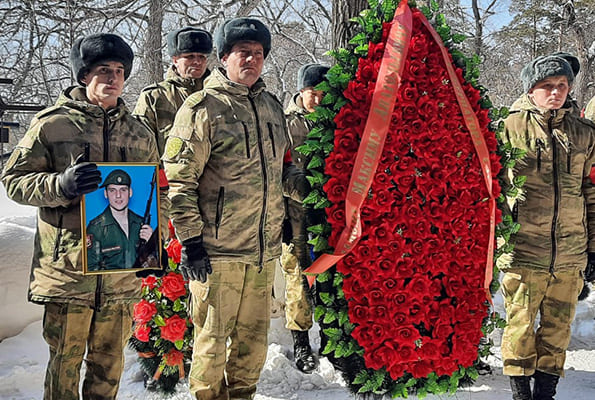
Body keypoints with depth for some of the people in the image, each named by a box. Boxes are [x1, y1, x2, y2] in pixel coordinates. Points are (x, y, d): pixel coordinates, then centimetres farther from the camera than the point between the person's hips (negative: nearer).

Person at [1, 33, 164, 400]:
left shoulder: (140, 134, 12)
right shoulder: (51, 124, 0)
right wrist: (60, 185, -19)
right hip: (66, 268, -3)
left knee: (110, 362, 13)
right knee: (64, 361, 4)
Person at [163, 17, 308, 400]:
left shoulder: (272, 106, 13)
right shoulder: (203, 108, -8)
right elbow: (178, 179, -10)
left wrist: (306, 187, 5)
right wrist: (190, 240, -14)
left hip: (265, 248, 6)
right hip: (217, 250, -6)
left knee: (254, 336, 17)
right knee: (212, 337, 4)